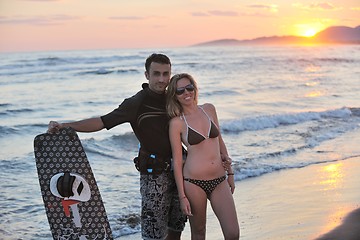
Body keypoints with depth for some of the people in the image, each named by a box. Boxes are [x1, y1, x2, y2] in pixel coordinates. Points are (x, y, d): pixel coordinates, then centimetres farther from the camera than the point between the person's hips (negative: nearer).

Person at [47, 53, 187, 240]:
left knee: (177, 224, 14)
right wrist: (64, 125, -25)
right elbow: (103, 122, -16)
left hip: (178, 169, 6)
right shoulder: (137, 103, -11)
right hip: (154, 173, -6)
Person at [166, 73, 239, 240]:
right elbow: (177, 161, -4)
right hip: (194, 182, -3)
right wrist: (182, 196, -7)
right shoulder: (177, 123, -4)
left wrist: (230, 172, 16)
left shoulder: (209, 109, 7)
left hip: (219, 181, 4)